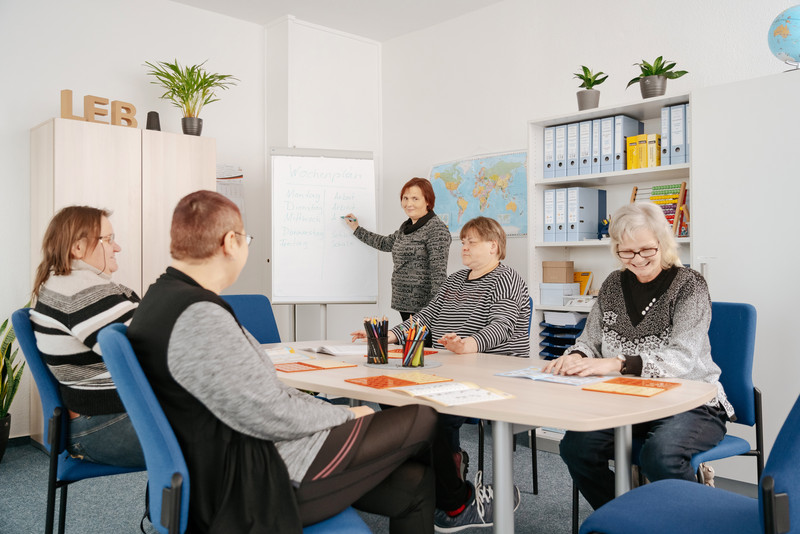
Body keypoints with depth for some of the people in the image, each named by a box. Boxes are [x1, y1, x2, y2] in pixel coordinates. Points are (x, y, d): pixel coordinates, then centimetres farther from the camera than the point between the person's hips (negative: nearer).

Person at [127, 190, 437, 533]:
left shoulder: (161, 299, 8)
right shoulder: (200, 317, -25)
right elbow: (274, 417, -22)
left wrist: (321, 407, 10)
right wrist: (346, 414, -5)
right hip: (262, 485, -10)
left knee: (414, 485, 13)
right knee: (425, 421, 4)